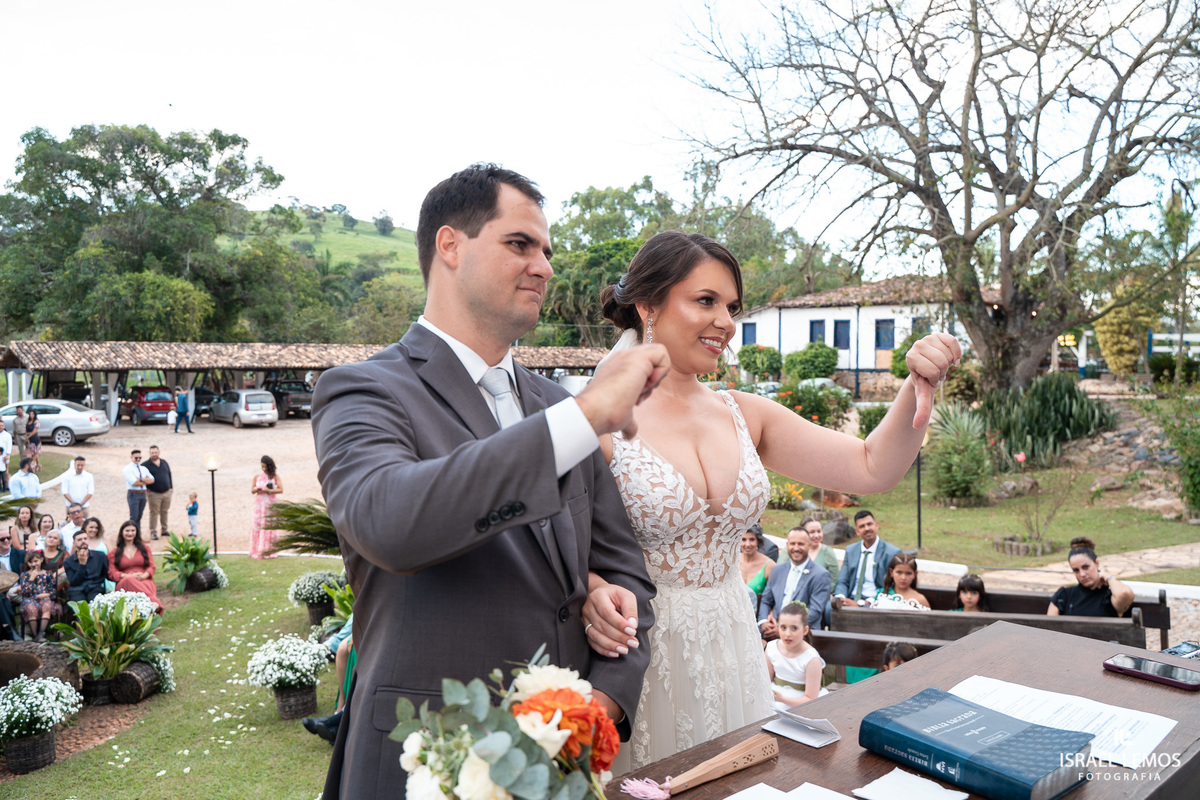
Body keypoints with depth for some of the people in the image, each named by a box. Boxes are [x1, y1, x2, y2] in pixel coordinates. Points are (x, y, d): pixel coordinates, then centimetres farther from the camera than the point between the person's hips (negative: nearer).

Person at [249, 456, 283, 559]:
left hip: (270, 505, -2)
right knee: (257, 526, -2)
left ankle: (268, 551, -2)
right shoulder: (257, 477, 10)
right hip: (259, 505, 2)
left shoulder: (275, 477, 3)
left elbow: (280, 490, -5)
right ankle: (257, 551, 2)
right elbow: (252, 490, 3)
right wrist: (257, 489, -17)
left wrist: (269, 490, -14)